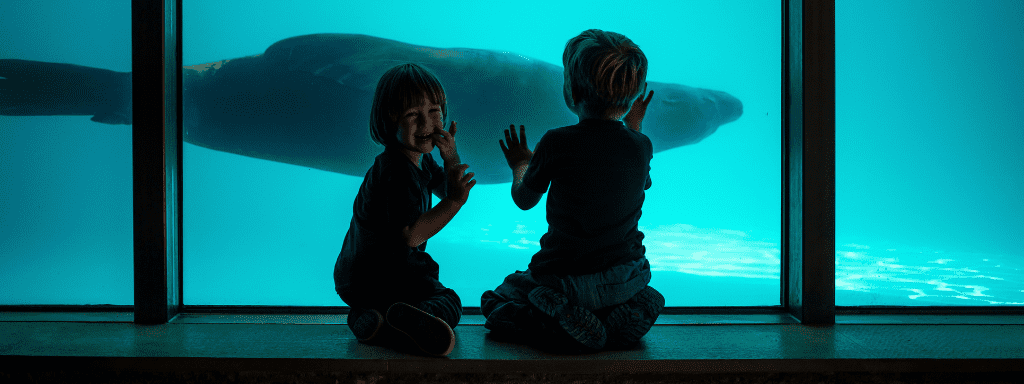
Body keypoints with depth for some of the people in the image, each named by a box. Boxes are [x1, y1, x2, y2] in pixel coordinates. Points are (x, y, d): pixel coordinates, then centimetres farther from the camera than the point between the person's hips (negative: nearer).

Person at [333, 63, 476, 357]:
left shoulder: (419, 158, 6)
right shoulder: (397, 172, -26)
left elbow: (446, 190, 16)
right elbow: (410, 234, -31)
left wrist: (451, 158, -2)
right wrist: (453, 202, -34)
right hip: (380, 276, -9)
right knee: (448, 302, 1)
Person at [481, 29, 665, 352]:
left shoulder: (557, 143, -19)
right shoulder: (641, 145, -8)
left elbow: (523, 200, 0)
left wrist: (520, 165, 21)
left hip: (566, 281, -5)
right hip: (627, 277, 5)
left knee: (494, 301, 20)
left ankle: (564, 323, -6)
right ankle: (623, 316, 6)